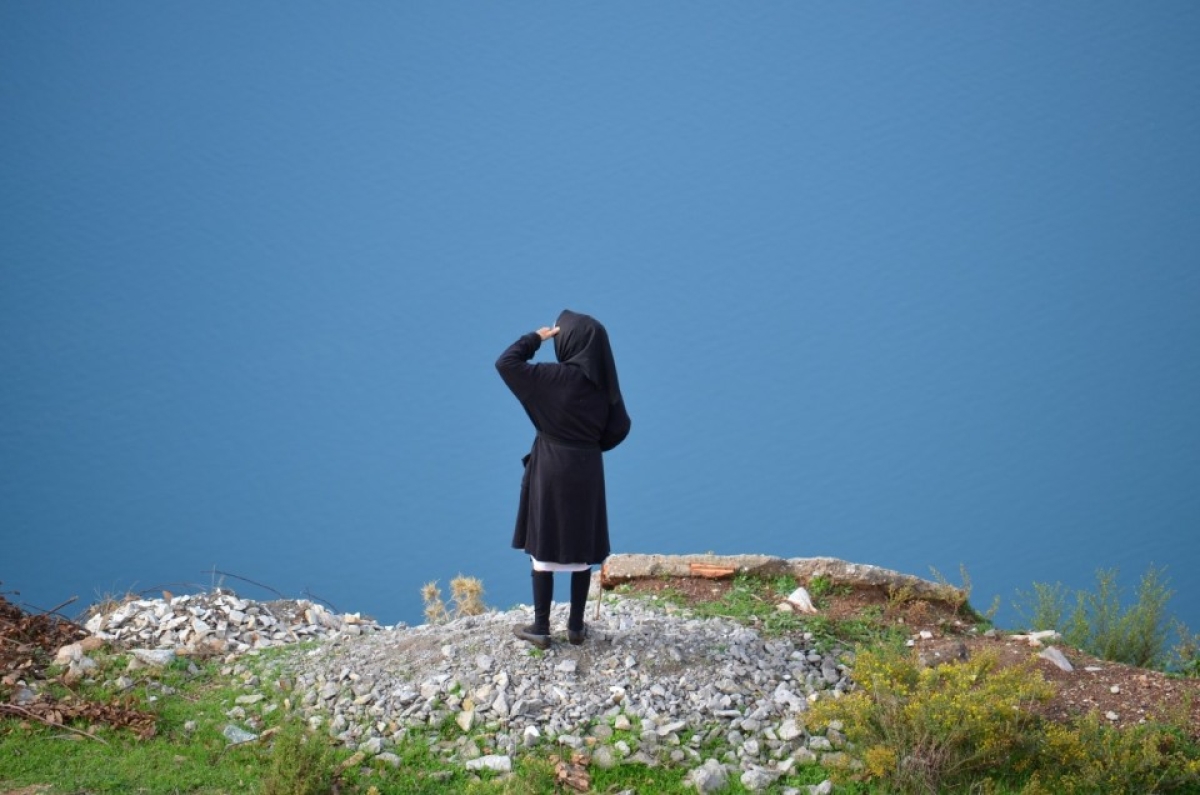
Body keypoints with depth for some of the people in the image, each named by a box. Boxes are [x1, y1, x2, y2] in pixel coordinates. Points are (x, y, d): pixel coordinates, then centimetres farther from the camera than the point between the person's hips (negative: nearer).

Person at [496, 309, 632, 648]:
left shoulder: (556, 377, -17)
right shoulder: (603, 382, -1)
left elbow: (506, 363, -17)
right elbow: (620, 427, 4)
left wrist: (536, 337, -5)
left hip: (552, 469, -4)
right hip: (587, 471, 5)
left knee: (544, 548, 4)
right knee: (581, 550, 12)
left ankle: (541, 628, 8)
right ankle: (576, 626, 17)